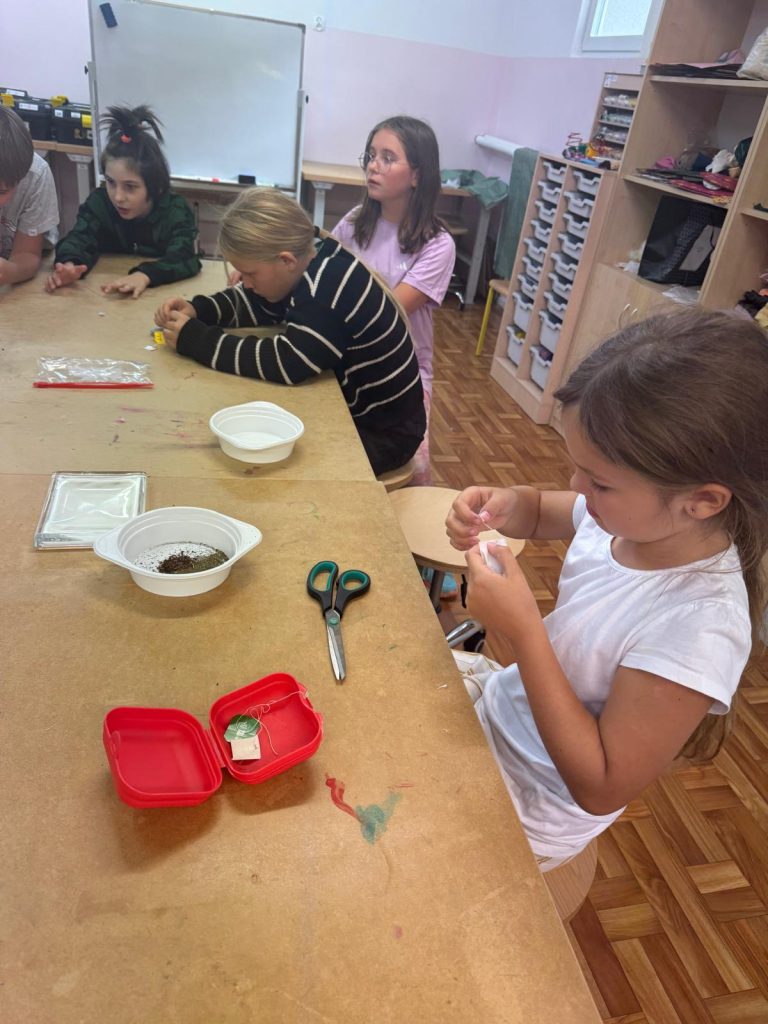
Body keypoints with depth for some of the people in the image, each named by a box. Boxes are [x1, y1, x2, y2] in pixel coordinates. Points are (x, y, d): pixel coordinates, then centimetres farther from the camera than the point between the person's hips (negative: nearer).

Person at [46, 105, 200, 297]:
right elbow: (80, 238, -18)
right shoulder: (99, 202, -4)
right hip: (108, 296, 3)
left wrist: (145, 275, -49)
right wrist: (69, 264, -43)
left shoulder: (176, 211, -13)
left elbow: (184, 258, -30)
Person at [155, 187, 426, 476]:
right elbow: (247, 302, 11)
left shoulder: (328, 288, -30)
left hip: (382, 430, -8)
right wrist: (196, 310, -9)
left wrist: (194, 339, -28)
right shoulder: (305, 265, -2)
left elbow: (285, 363, -38)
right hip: (344, 405, 8)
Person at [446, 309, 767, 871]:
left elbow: (601, 788, -27)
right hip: (502, 694, 6)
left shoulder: (699, 629, -35)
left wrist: (525, 629, -34)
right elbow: (541, 511, 8)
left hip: (526, 804, -6)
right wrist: (503, 504, -17)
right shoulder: (634, 516, -15)